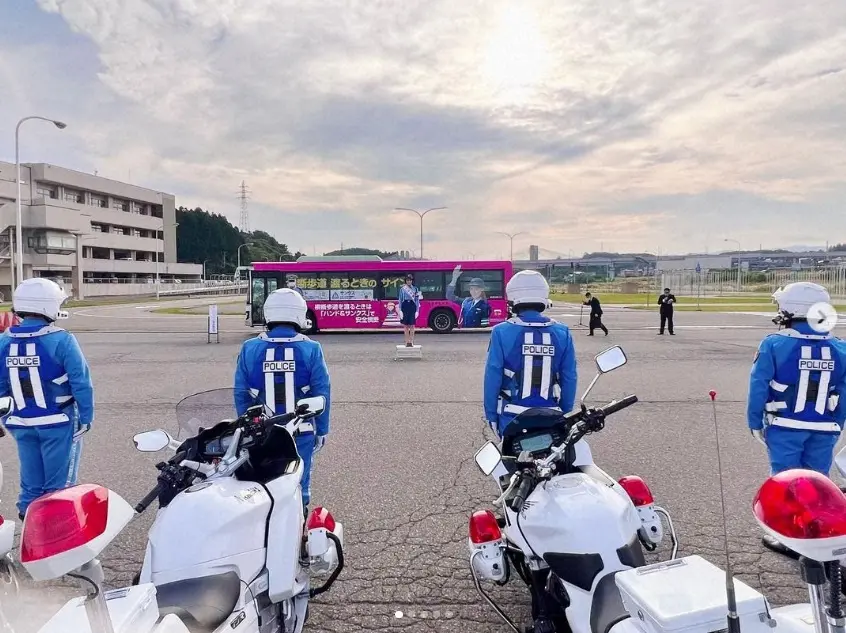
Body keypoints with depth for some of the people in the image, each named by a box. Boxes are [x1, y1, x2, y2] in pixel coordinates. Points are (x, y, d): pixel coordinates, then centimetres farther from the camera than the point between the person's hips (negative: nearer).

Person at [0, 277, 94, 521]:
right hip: (58, 422, -5)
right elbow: (81, 382, -16)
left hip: (21, 424, 5)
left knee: (31, 483, 18)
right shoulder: (61, 340, -17)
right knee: (59, 484, 7)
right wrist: (86, 416, -6)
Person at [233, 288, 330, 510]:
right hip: (301, 433, -1)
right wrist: (322, 430, 4)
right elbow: (321, 394, -7)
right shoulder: (311, 349, -8)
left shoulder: (249, 349, -4)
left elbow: (240, 394, 1)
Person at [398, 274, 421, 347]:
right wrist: (400, 310, -3)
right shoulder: (402, 288, 5)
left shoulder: (415, 289, 6)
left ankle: (411, 341, 2)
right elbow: (400, 299, 5)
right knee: (406, 325, 3)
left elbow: (417, 300, 6)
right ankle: (407, 341, 9)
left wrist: (417, 310, -2)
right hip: (405, 306, 0)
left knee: (412, 325, -2)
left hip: (412, 306, 0)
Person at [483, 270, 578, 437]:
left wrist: (491, 414, 1)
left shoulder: (502, 332, -10)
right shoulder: (562, 333, -3)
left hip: (512, 417, -2)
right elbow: (569, 378, 1)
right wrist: (567, 414, 12)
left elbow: (492, 376, -9)